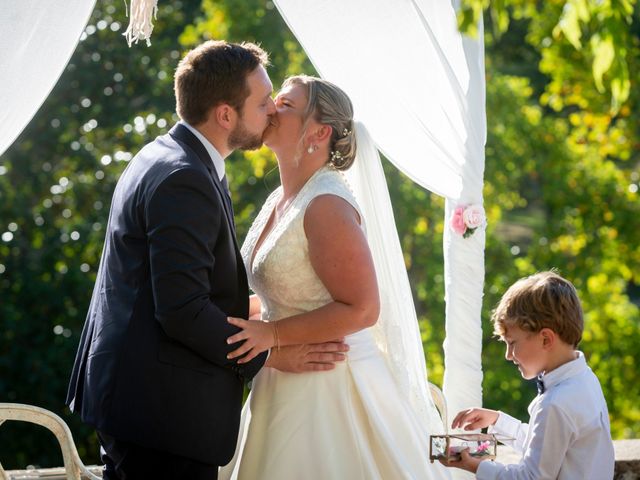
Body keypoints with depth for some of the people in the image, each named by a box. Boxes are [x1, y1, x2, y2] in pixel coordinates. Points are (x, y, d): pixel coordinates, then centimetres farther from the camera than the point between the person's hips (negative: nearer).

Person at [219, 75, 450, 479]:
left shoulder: (326, 204, -18)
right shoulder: (280, 200, 9)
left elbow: (362, 309, -21)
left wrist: (271, 334, -23)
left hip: (330, 384, -9)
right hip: (286, 382, 9)